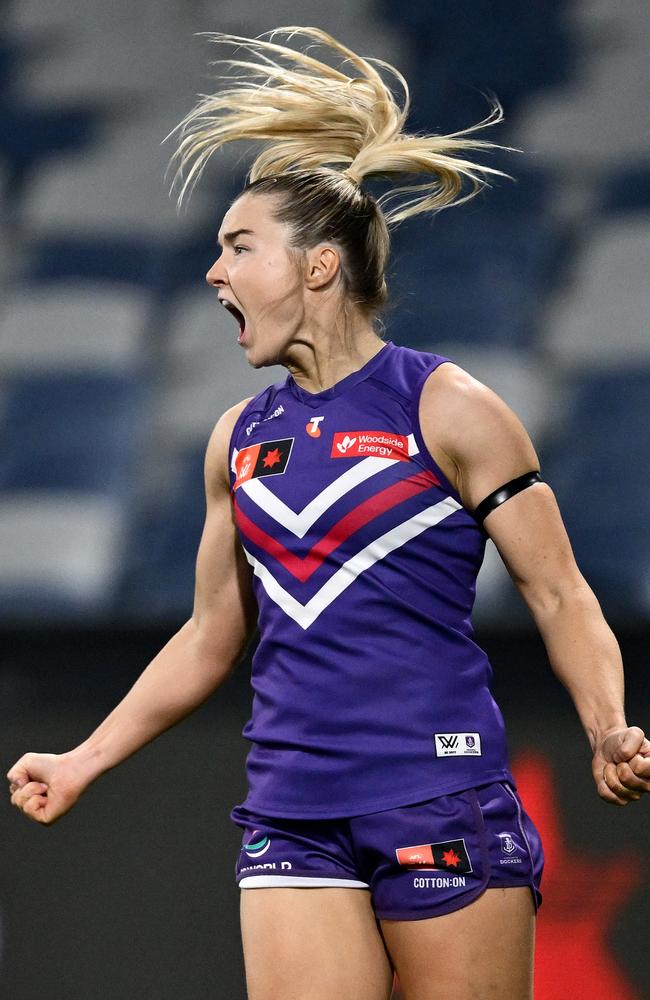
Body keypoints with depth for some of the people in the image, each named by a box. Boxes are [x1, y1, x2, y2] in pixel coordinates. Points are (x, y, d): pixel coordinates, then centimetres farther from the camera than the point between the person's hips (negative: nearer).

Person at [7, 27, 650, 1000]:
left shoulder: (445, 408, -2)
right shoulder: (241, 437, 14)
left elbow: (561, 596, -2)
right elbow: (211, 637, 25)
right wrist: (83, 762, 22)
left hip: (443, 801, -5)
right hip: (293, 816, 5)